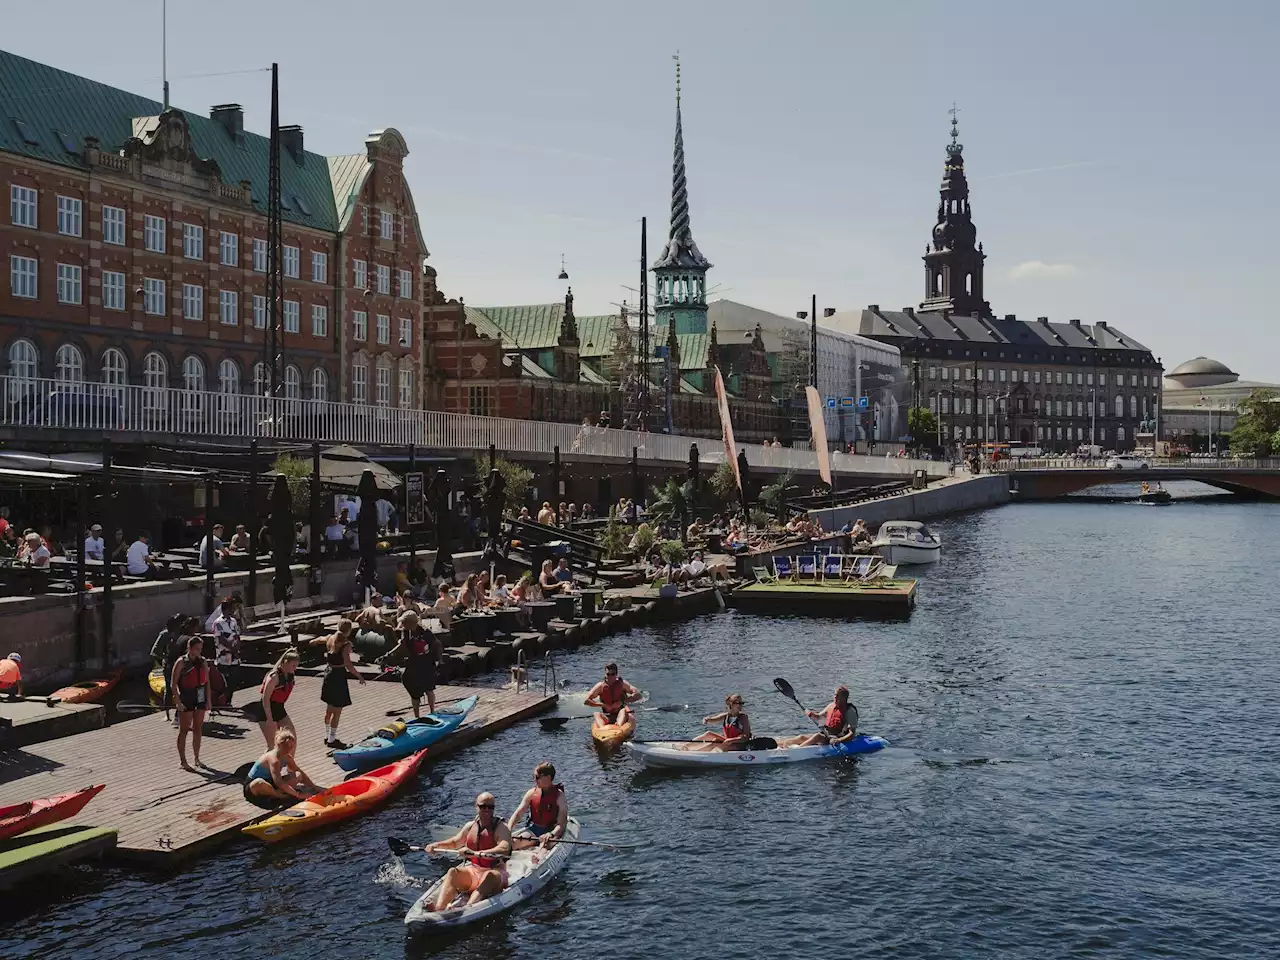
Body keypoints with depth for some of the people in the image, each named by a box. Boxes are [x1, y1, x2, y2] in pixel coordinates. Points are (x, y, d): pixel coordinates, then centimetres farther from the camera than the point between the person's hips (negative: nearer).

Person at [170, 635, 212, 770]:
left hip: (200, 698, 5)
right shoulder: (181, 663, -8)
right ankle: (183, 761, 6)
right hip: (186, 699, -5)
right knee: (184, 730, 1)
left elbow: (207, 682, 12)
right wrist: (178, 701, -16)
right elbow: (173, 684, -10)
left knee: (198, 729, 10)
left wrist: (208, 699, 5)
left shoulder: (202, 662, 8)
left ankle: (197, 758, 20)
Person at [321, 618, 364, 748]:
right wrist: (359, 676, -13)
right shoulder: (346, 644, -19)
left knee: (329, 709, 21)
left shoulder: (329, 639, 2)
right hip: (338, 676, -8)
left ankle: (327, 736, 32)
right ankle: (331, 740, 5)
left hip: (328, 673, 8)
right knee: (337, 711, 1)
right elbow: (348, 665, -22)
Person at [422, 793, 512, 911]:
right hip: (472, 870, 5)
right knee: (453, 872, -24)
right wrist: (436, 845, 6)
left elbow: (504, 849, -28)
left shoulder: (501, 828, -8)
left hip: (495, 871, -5)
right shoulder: (471, 826, 9)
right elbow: (455, 842, 26)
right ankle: (438, 909, -46)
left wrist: (476, 853, -39)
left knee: (489, 875, -38)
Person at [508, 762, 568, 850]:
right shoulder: (531, 793, 2)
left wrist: (551, 834, -38)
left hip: (552, 831, -5)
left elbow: (562, 824, -17)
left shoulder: (559, 796, -11)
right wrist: (508, 831, -18)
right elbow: (517, 813, -1)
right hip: (533, 829, 5)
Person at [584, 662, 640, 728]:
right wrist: (603, 705, -11)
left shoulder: (622, 684, 0)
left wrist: (622, 702, -18)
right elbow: (586, 701, -4)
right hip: (607, 717, 1)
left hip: (620, 715, -1)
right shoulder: (600, 686, 1)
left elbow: (637, 695, -10)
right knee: (597, 714, -25)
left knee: (623, 710, -31)